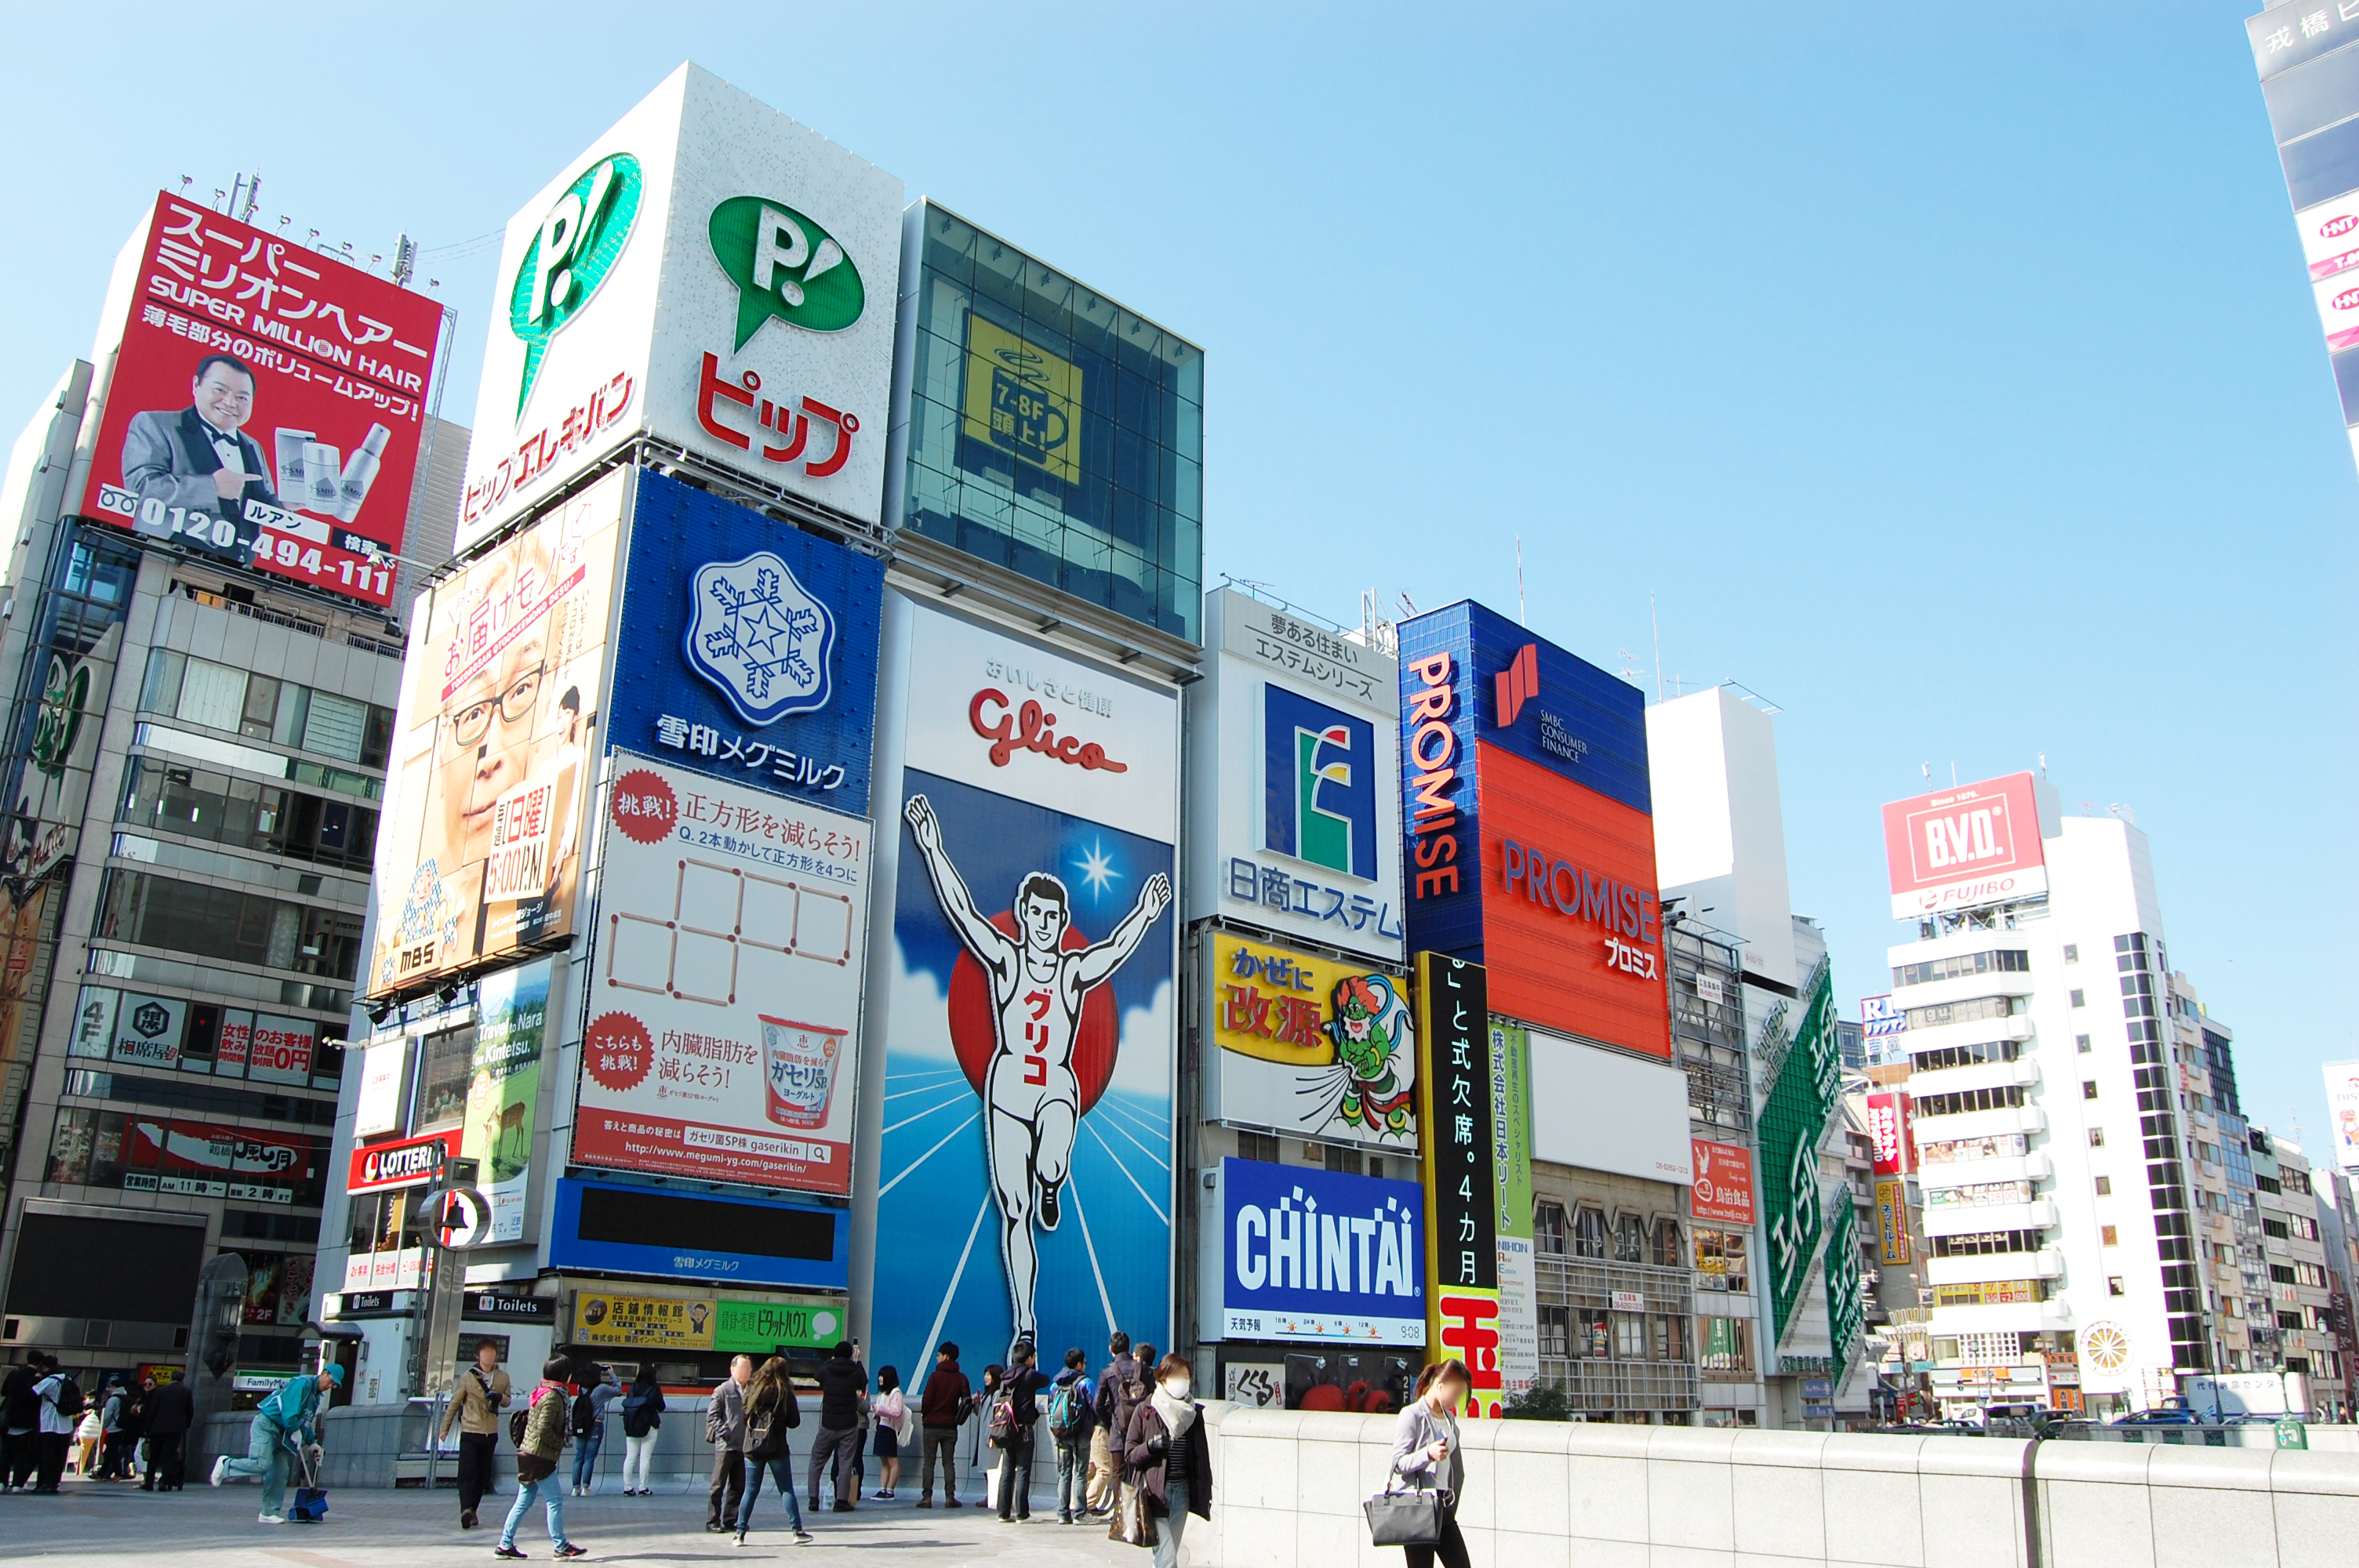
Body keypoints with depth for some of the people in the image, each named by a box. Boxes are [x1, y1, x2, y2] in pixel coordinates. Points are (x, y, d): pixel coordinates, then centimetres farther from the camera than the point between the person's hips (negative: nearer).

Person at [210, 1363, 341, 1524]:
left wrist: (311, 1442, 17)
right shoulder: (303, 1383, -15)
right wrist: (295, 1432, -13)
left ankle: (270, 1513, 6)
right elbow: (289, 1410, -22)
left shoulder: (315, 1396, 16)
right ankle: (226, 1465, 3)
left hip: (281, 1433, 9)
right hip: (266, 1425, -9)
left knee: (281, 1473, 2)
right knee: (261, 1464, -22)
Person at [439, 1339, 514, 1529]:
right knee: (467, 1473, -13)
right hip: (470, 1433, -3)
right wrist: (444, 1429, 2)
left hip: (491, 1434, 3)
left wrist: (500, 1397, -10)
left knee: (483, 1476, 8)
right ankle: (466, 1510, -22)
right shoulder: (467, 1377, -2)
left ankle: (472, 1510, 20)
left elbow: (507, 1401, 13)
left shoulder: (503, 1378, 4)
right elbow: (454, 1403, 2)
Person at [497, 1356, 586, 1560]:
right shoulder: (552, 1397, -16)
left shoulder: (541, 1392, 14)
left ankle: (505, 1545, 17)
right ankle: (561, 1547, 4)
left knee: (523, 1502, 14)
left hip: (528, 1454, 10)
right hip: (540, 1457, -10)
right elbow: (544, 1429, -23)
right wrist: (560, 1443, -10)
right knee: (555, 1501, -2)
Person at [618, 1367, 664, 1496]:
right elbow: (661, 1407, 0)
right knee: (645, 1459, 0)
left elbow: (625, 1404, 4)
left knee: (630, 1458, 7)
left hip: (632, 1428, 3)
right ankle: (643, 1489, 0)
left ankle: (627, 1488, 6)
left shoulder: (632, 1389, 0)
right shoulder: (654, 1390, -9)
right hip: (648, 1428, -3)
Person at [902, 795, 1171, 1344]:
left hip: (1059, 1088, 0)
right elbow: (961, 910, -4)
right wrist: (932, 848, -12)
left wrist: (1145, 916, -22)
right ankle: (1024, 1326, 9)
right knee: (1014, 1210, 0)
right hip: (1007, 1087, 0)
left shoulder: (1076, 971, 7)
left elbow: (1117, 948, -7)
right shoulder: (1004, 959, 3)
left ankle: (1050, 1190, 8)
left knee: (1051, 1169, -31)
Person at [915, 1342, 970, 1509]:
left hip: (931, 1425, -3)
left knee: (928, 1462, 4)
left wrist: (924, 1414, 6)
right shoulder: (961, 1378, 2)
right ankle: (950, 1497, -1)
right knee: (949, 1462, 7)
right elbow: (967, 1402, 3)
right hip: (951, 1426, 3)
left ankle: (926, 1497, 1)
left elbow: (927, 1399, -12)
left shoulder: (935, 1376, -10)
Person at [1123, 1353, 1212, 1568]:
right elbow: (1130, 1453, -1)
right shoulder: (1145, 1410, -2)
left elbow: (1202, 1456, 14)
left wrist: (1206, 1491, 10)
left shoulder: (1194, 1412, 10)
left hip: (1182, 1492, 4)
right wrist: (1151, 1446, -19)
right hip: (1154, 1492, -4)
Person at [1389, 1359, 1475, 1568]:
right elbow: (1398, 1464, -13)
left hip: (1445, 1510, 7)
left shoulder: (1449, 1418, 14)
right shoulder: (1411, 1415, -8)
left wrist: (1452, 1504, 15)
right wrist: (1428, 1454, -29)